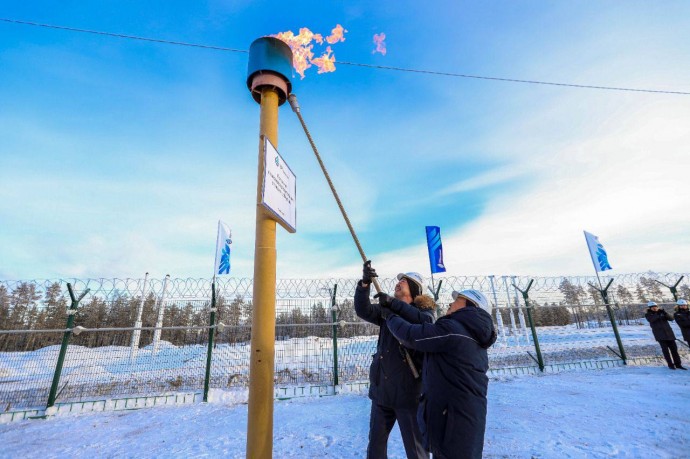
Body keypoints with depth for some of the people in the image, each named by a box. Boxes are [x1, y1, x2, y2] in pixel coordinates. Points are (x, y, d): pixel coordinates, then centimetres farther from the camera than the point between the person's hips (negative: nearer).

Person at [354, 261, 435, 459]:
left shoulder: (424, 310, -4)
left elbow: (425, 322, -27)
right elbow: (363, 311, -10)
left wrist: (395, 304, -31)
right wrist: (365, 283, -25)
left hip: (408, 390, -4)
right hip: (381, 389, 4)